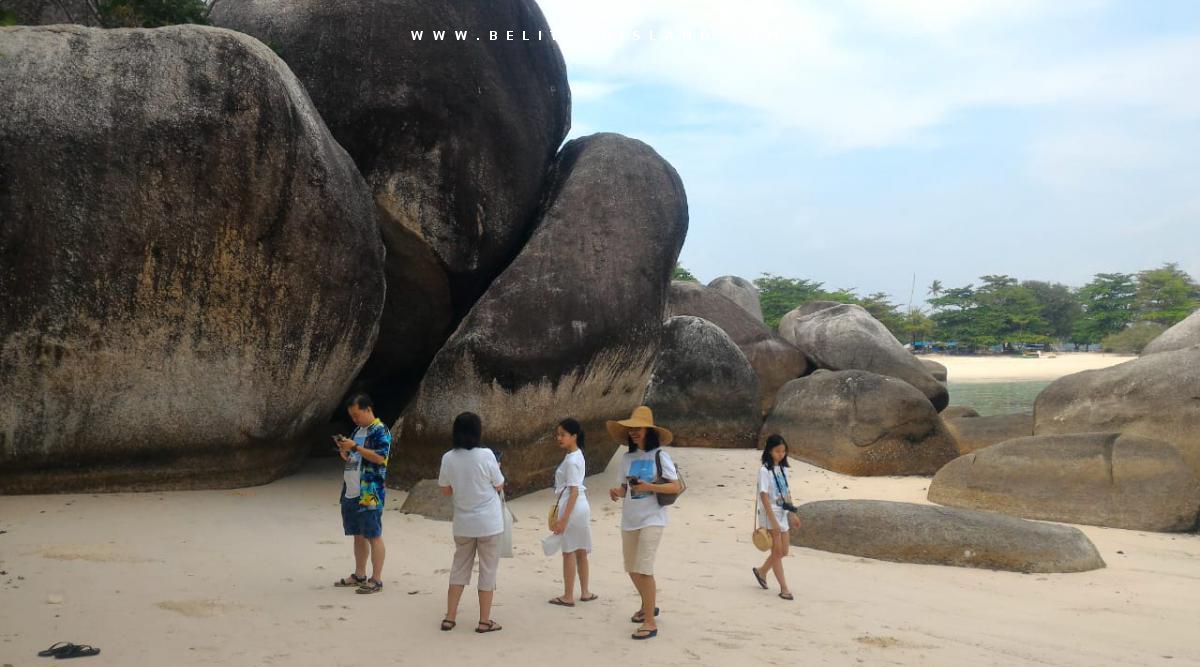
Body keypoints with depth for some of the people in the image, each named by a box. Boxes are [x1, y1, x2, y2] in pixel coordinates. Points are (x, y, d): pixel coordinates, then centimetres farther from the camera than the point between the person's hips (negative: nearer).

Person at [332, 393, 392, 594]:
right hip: (351, 493, 8)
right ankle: (359, 576, 24)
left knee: (373, 536, -3)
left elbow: (380, 457, -20)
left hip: (369, 495, -8)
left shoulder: (380, 431, -9)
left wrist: (354, 446, -21)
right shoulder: (357, 431, 17)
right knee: (358, 535, 15)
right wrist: (343, 450, 1)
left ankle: (376, 580, 2)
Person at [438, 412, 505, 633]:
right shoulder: (486, 455, -16)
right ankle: (485, 621, 13)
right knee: (487, 570, 8)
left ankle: (449, 617, 19)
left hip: (463, 523, 3)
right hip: (488, 522, -3)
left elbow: (446, 490, 5)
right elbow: (499, 487, -5)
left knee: (459, 568, 16)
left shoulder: (448, 458, -6)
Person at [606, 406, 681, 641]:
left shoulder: (659, 456, -8)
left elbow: (676, 487, -11)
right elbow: (626, 487, 11)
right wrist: (617, 492, -12)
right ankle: (648, 606, 39)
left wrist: (649, 487, -23)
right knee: (632, 568, 16)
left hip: (652, 518, -6)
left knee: (644, 568, -13)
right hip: (629, 519, 6)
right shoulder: (626, 457, 6)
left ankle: (650, 622, -5)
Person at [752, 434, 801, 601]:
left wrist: (792, 514, 14)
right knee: (777, 551, -2)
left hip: (782, 513, 7)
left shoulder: (783, 469, 9)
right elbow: (764, 496, -18)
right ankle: (784, 588, 5)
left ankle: (761, 571, 33)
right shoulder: (764, 470, -13)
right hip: (770, 514, -7)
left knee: (783, 551, 12)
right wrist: (773, 521, -22)